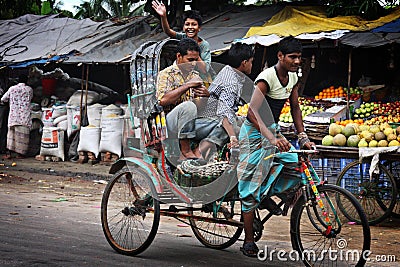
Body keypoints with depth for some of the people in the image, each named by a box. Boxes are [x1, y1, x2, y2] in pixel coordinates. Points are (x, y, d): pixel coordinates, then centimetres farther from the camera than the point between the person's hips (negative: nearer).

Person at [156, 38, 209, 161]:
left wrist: (207, 94, -6)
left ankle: (197, 150, -20)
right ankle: (186, 151, -24)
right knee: (188, 106, -35)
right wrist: (187, 85, -17)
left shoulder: (195, 75, 19)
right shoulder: (166, 74, 1)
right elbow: (162, 100, -17)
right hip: (170, 125, -6)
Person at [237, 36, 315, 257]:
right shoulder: (266, 78, -24)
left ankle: (266, 194, 11)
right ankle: (248, 242, 4)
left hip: (273, 130, 8)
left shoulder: (293, 78, 1)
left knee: (296, 164, -11)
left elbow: (295, 108, 9)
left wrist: (302, 137, -1)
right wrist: (271, 139, -45)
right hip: (254, 132, -7)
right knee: (251, 188, -4)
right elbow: (253, 111, -34)